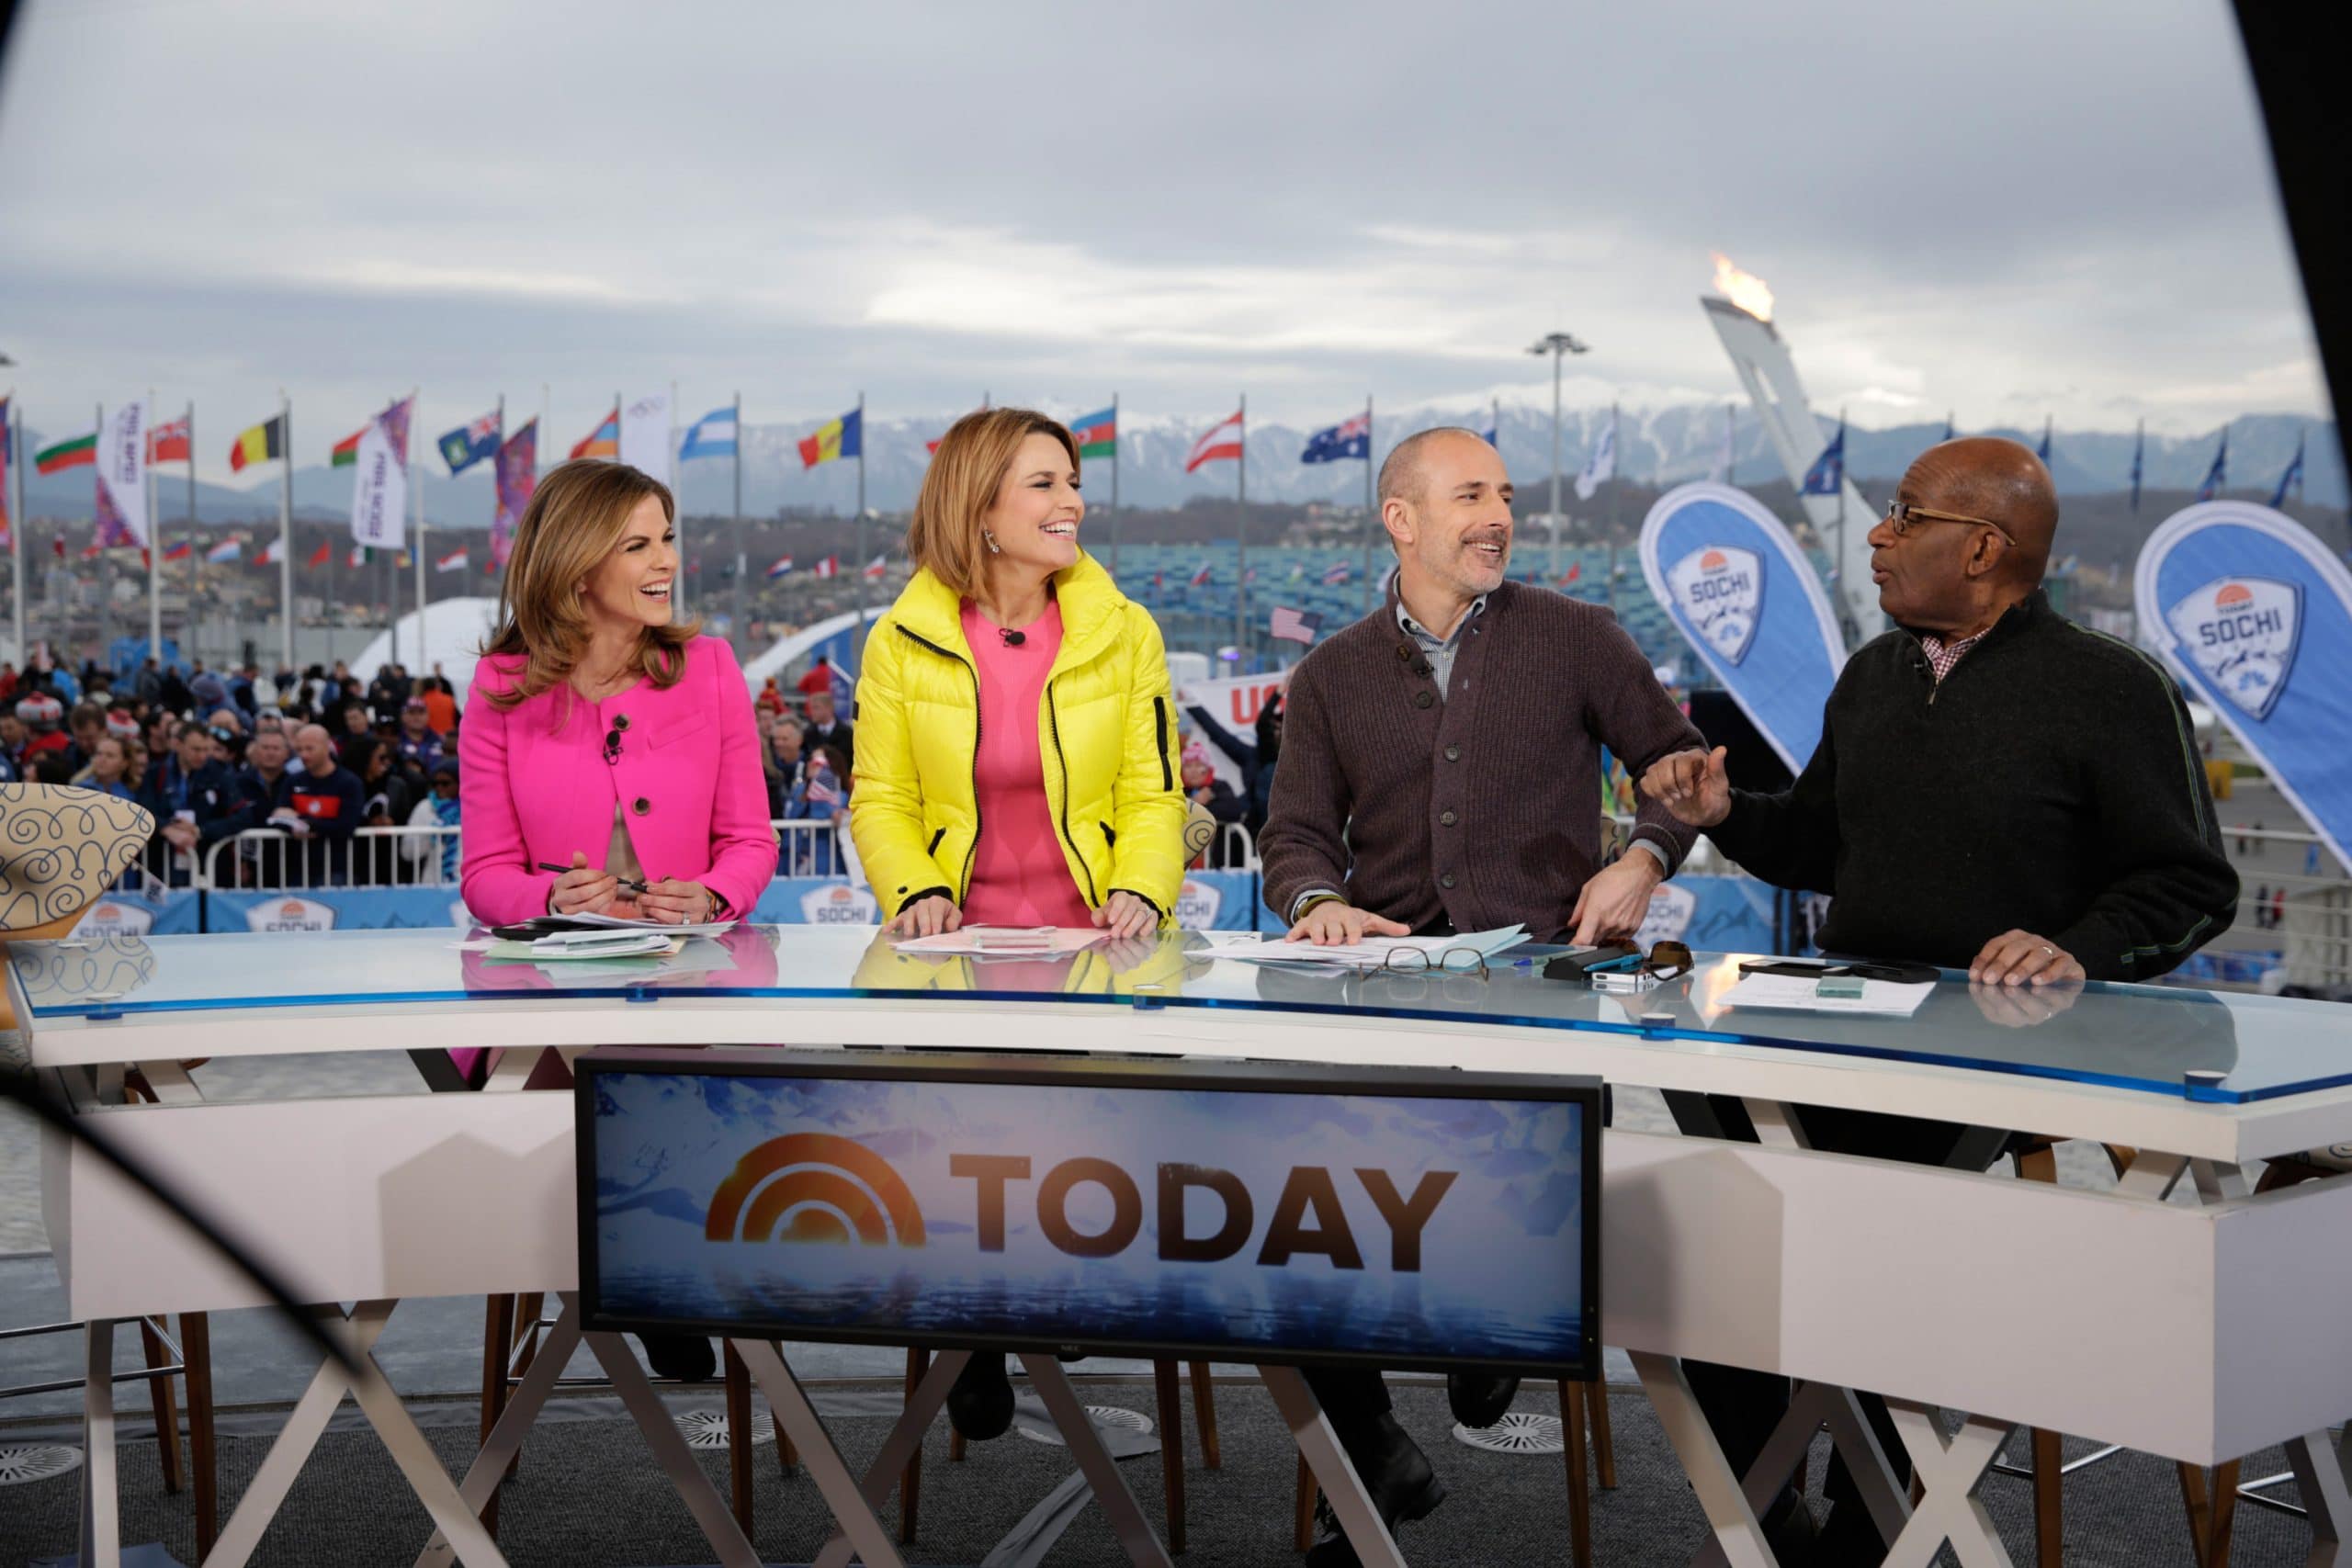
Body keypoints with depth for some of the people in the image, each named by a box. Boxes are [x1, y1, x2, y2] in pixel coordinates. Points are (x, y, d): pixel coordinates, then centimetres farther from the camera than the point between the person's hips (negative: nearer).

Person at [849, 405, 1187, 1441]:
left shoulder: (1124, 634, 7)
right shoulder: (901, 643, 5)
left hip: (1094, 946, 1)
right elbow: (880, 803, 8)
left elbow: (1152, 797, 6)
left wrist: (1142, 891, -12)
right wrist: (914, 890, -11)